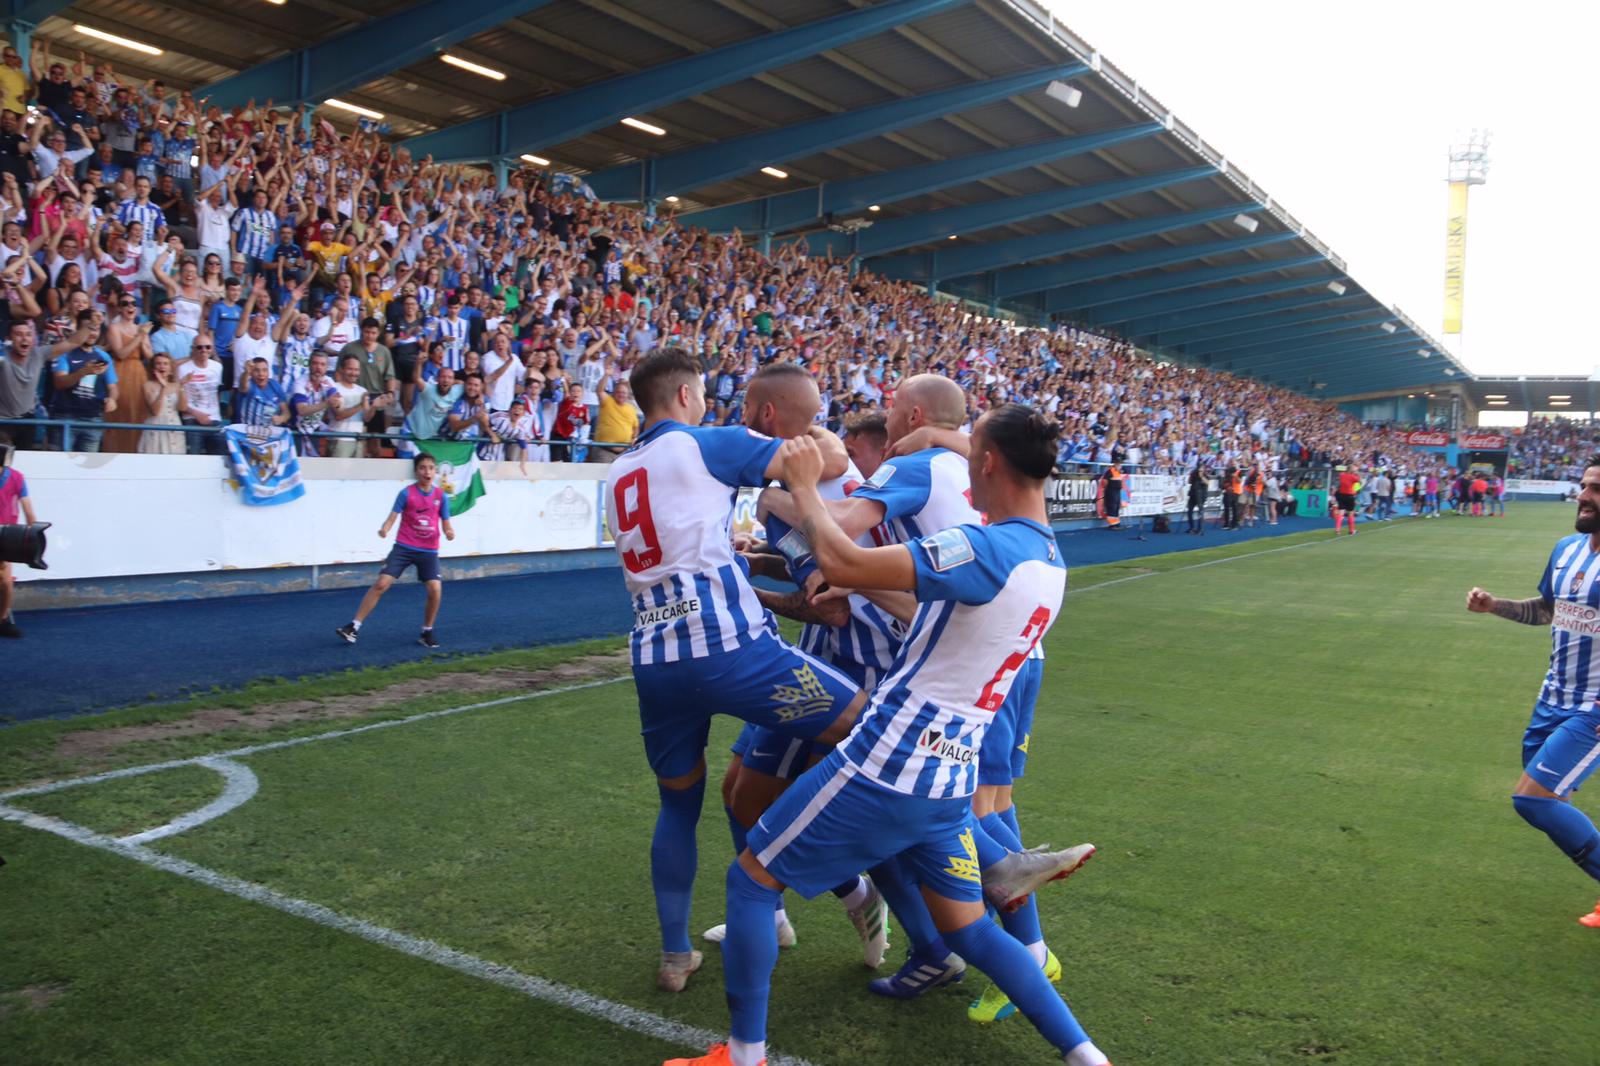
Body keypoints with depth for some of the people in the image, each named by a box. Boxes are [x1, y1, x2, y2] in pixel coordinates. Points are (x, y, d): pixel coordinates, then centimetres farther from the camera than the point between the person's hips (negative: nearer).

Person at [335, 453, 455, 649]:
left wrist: (449, 532, -17)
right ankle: (354, 626, 1)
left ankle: (427, 632, 9)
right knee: (381, 583, -9)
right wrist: (384, 529, -27)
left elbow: (445, 523, 6)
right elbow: (392, 517, -6)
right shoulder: (406, 493, -4)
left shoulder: (441, 496, 1)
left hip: (429, 551, 1)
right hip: (404, 547, -1)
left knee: (435, 589, -12)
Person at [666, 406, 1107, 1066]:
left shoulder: (987, 547, -21)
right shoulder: (1049, 561, 8)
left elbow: (843, 564, -26)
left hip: (887, 769, -8)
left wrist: (803, 486, -11)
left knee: (750, 879, 8)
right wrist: (861, 587, 15)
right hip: (951, 783, 8)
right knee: (969, 930, 23)